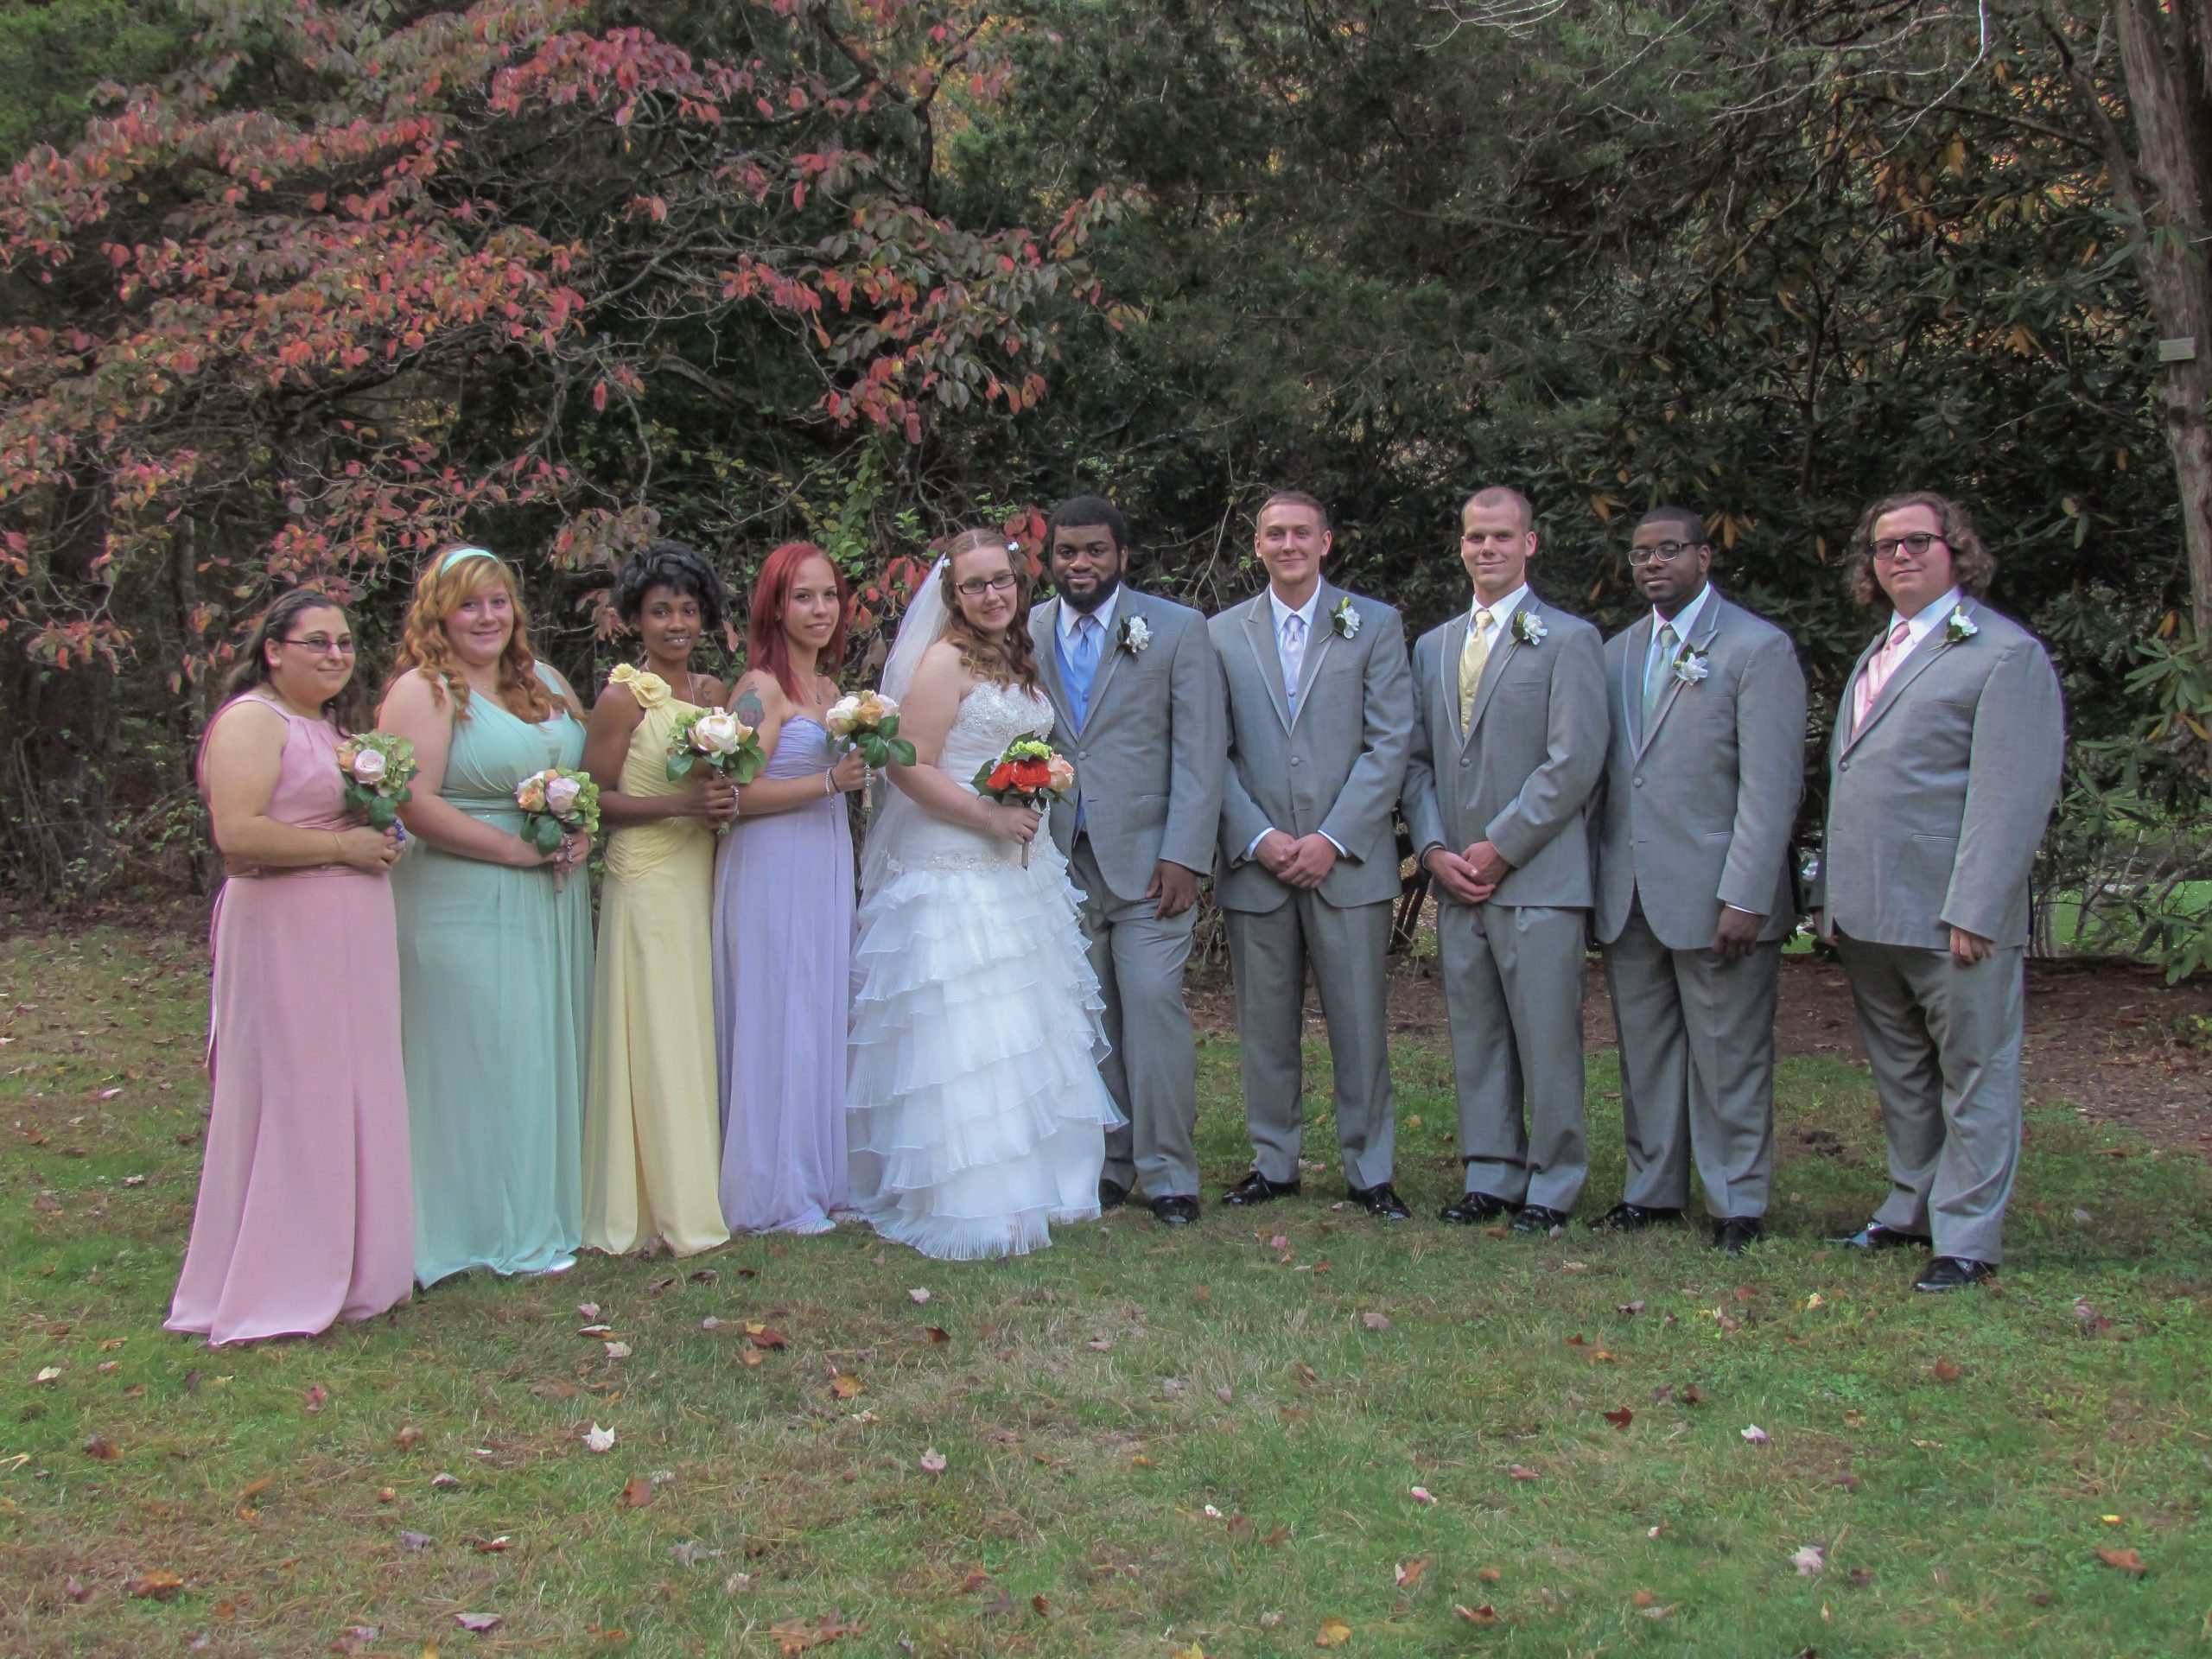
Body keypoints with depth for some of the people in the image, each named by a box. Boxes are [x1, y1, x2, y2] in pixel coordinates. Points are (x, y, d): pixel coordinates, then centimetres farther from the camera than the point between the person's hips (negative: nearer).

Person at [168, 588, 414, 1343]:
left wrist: (379, 839, 11)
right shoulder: (252, 720, -11)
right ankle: (274, 1283, 6)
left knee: (349, 1096, 13)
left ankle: (344, 1265, 24)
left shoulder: (330, 725, 18)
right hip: (286, 933, -10)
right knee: (289, 1098, -4)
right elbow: (238, 833, -23)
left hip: (350, 934, 10)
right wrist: (343, 847, -16)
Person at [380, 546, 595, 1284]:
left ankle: (547, 1210, 22)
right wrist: (515, 849, -17)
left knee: (551, 1051, 11)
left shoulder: (547, 683, 15)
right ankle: (495, 1227, 8)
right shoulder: (422, 691, -8)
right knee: (482, 1059, -3)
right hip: (467, 905, -7)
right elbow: (414, 805, -18)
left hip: (552, 903, 7)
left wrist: (581, 834, 0)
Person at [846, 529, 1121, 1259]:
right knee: (962, 1039, -6)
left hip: (1020, 870, 9)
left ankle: (1032, 1183, 24)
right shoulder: (945, 661, -11)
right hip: (955, 875, -9)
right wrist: (990, 818, -18)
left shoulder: (1018, 660, 14)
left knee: (1030, 1030, 13)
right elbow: (911, 768, -17)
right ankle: (971, 1206, 2)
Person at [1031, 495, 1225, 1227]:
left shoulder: (1176, 629, 2)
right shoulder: (1024, 634, 10)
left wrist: (1183, 856, -10)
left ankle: (1168, 1174, 2)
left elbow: (1201, 750, -2)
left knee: (1153, 1005, -7)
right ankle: (1106, 1166, 16)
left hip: (1147, 859, -3)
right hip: (1058, 861, 3)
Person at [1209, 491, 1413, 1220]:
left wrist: (1333, 840, -10)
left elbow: (1389, 744, -1)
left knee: (1360, 1024, 2)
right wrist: (1258, 839, -8)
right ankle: (1273, 1164, 20)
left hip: (1349, 860, -1)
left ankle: (1370, 1171, 13)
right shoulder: (1223, 634, 9)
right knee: (1266, 1025, 8)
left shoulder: (1375, 625, 5)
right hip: (1255, 863, 2)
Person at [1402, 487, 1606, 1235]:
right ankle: (1491, 1176, 20)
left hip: (1537, 877, -5)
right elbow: (1417, 759, 16)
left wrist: (1500, 848, -12)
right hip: (1457, 881, 5)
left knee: (1546, 1039, -2)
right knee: (1475, 1039, 10)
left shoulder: (1568, 640, -1)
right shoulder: (1433, 646, 17)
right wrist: (1435, 848, 0)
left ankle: (1552, 1185, 8)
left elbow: (1574, 763, -9)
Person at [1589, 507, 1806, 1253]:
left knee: (1728, 1058, 2)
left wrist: (1744, 897, -17)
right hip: (1628, 898, 6)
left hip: (1715, 897, -6)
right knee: (1644, 1053, 13)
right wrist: (1599, 881, 8)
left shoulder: (1757, 648, -5)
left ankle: (1736, 1204, 13)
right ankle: (1652, 1188, 24)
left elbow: (1772, 786, -11)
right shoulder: (1617, 653, 15)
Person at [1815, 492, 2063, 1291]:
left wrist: (1973, 911, -20)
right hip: (1868, 916, 8)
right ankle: (1911, 1209, 29)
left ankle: (1966, 1237, 9)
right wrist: (1831, 892, 16)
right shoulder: (1875, 656, 19)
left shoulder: (2007, 653, -8)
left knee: (1973, 1076, 3)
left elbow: (2013, 797, -15)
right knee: (1901, 1076, 17)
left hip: (1952, 919, -8)